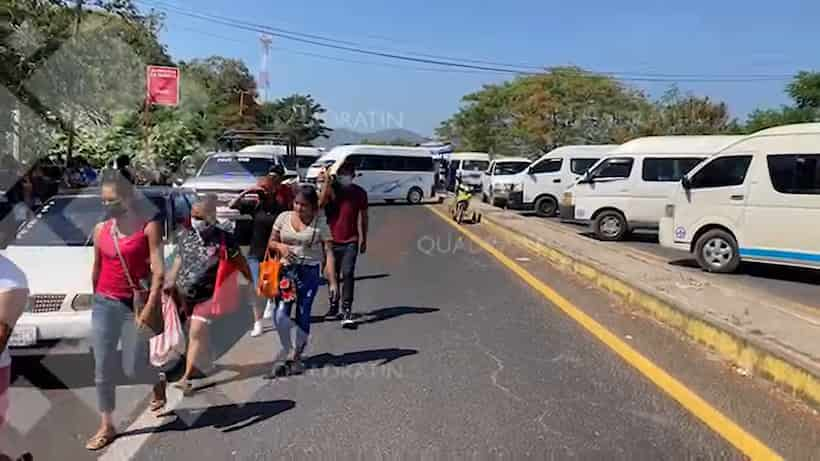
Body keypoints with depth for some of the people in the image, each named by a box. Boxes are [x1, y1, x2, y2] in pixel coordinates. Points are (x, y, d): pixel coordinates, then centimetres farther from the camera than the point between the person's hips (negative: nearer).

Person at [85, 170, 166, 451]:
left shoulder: (148, 226, -10)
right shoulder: (100, 229, 5)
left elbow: (158, 271, -14)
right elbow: (96, 270, 15)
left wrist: (150, 307, -20)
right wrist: (97, 298, 18)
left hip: (136, 304, -4)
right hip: (105, 303, 4)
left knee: (132, 369, 3)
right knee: (103, 369, 5)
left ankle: (158, 381, 38)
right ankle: (106, 426, 20)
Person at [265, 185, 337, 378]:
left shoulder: (320, 224, -4)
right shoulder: (283, 218, 4)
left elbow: (328, 252, -7)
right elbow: (271, 242, 14)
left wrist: (332, 281, -14)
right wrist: (280, 246, -11)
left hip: (309, 272, -2)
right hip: (285, 270, 2)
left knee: (303, 315, 3)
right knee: (280, 313, -13)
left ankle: (297, 356, 21)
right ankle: (286, 348, 14)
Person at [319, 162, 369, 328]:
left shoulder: (360, 193, 1)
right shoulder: (331, 189, -2)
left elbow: (363, 217, 11)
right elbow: (320, 203, -22)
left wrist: (364, 240, 15)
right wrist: (327, 181, -27)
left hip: (350, 242, -1)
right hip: (332, 241, 1)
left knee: (348, 275, -13)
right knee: (332, 276, 13)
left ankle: (347, 312, -13)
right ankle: (333, 307, 31)